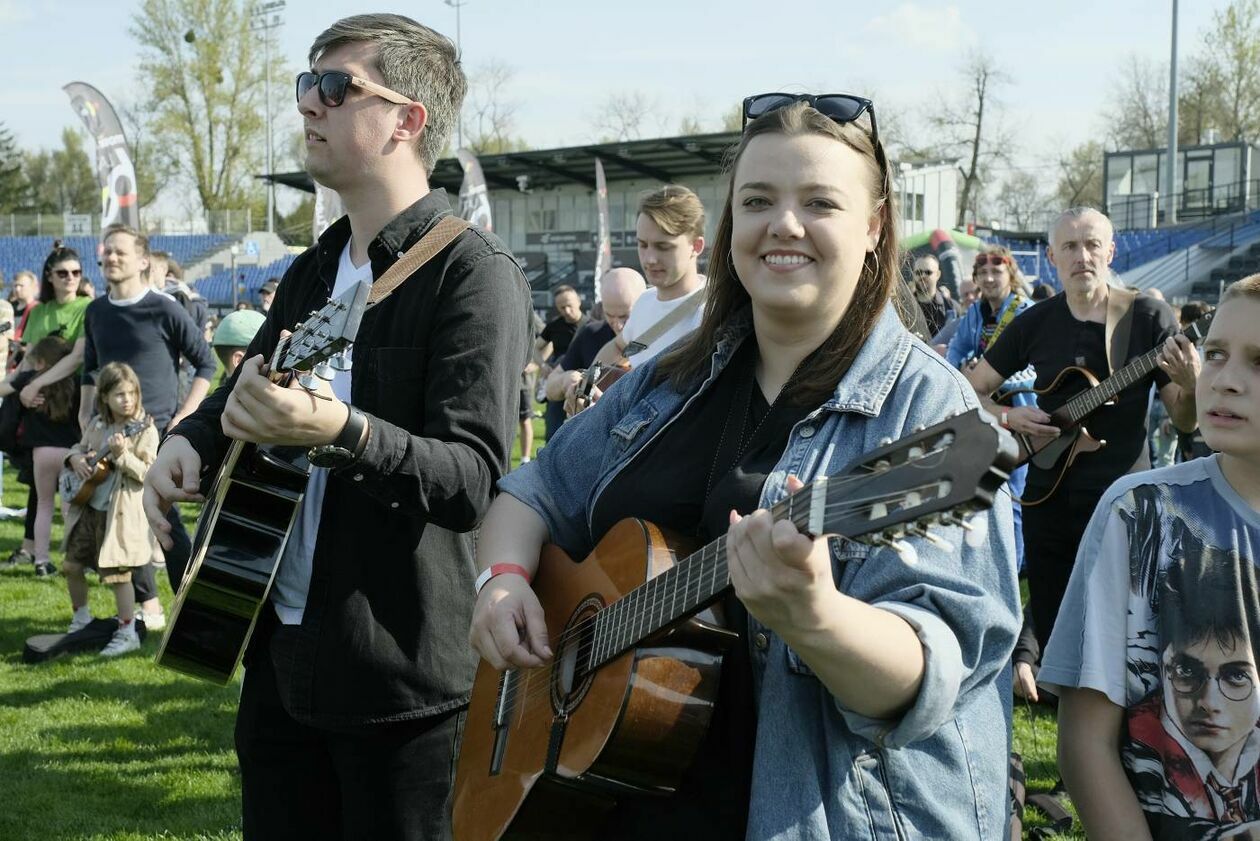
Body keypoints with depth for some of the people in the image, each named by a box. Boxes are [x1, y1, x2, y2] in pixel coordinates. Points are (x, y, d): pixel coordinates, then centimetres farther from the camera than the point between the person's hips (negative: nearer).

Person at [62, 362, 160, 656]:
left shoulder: (144, 431, -11)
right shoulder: (97, 425, 7)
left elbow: (147, 473, -16)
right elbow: (80, 448, 22)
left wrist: (122, 454, -29)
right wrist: (76, 459, 0)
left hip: (121, 513, -7)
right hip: (90, 508, 7)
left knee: (116, 573, -6)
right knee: (72, 564, 14)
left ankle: (128, 633, 5)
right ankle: (81, 618, 34)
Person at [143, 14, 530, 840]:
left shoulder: (474, 272, -15)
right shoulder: (312, 270, 11)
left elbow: (475, 479, -24)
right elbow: (241, 393, 23)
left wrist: (341, 432, -39)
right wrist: (189, 441, 1)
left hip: (398, 673, -8)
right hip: (280, 649, 8)